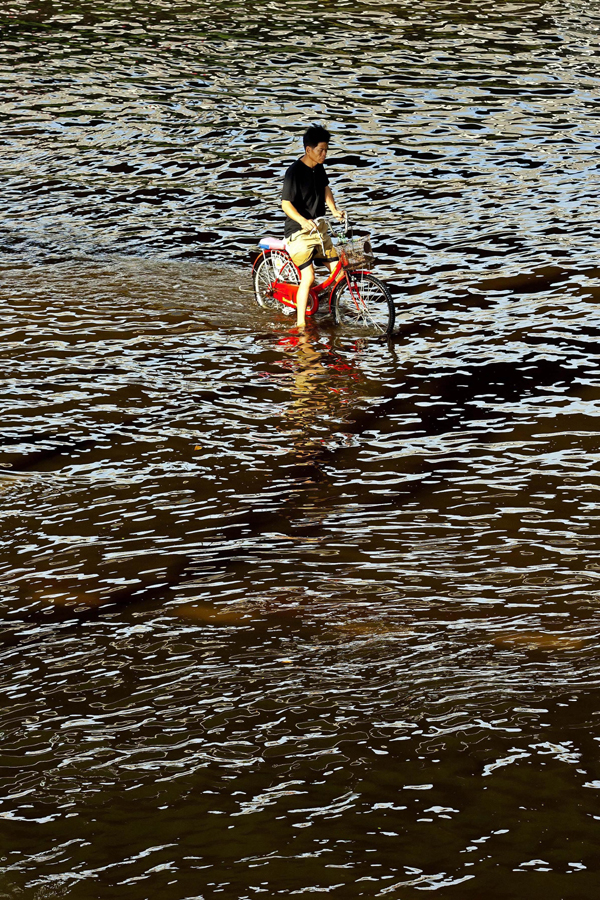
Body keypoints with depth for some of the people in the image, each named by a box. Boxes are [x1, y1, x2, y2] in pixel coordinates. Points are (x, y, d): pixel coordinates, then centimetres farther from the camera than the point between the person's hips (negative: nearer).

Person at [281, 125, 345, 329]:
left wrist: (334, 209, 5)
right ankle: (300, 324, -9)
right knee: (308, 277, -16)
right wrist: (303, 220, -36)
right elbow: (286, 204, -21)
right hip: (299, 231, -8)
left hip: (319, 228, 8)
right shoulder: (295, 172, -19)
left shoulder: (319, 168, 4)